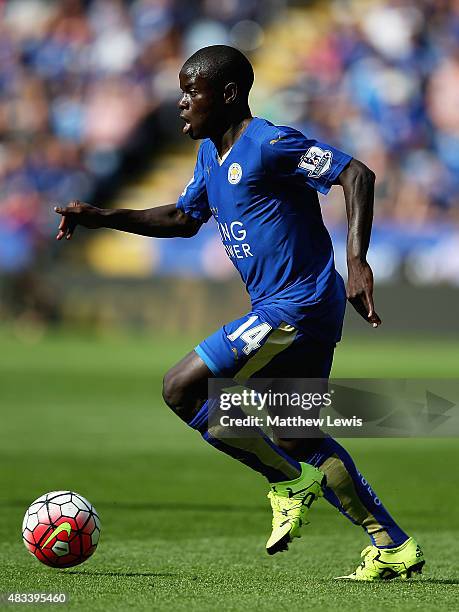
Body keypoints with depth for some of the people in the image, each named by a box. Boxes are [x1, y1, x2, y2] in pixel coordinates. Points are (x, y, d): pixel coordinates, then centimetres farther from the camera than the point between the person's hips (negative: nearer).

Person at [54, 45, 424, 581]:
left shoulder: (268, 144, -15)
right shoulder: (211, 154, 14)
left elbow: (357, 175, -21)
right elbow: (184, 218, 29)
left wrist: (356, 261, -30)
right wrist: (103, 218, 20)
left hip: (298, 307, -10)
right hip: (281, 313, 10)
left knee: (181, 388, -14)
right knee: (298, 440, 14)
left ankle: (290, 482, -1)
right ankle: (395, 549, 19)